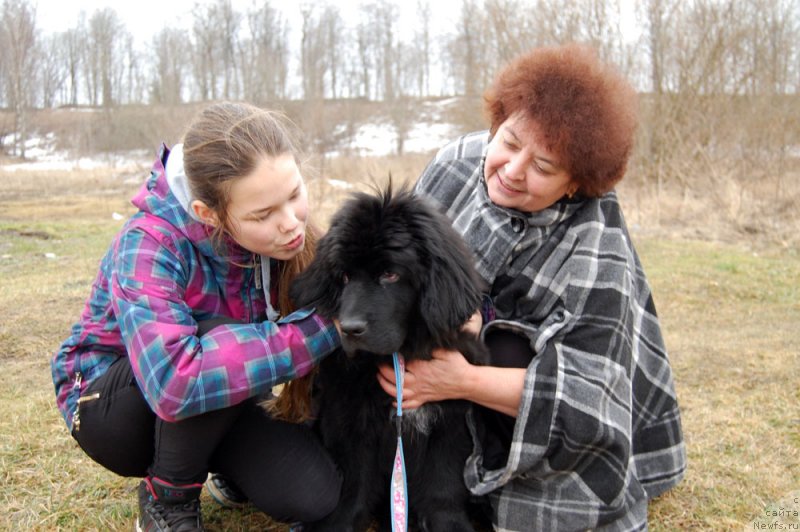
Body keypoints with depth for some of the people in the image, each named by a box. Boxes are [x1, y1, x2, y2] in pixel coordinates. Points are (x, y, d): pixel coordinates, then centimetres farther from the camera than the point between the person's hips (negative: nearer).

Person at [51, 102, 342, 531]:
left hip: (214, 414, 4)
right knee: (225, 340, -35)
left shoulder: (287, 233, -16)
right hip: (108, 405, -4)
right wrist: (322, 329, -43)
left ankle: (229, 467, 12)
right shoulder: (152, 244, -33)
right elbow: (174, 383, -47)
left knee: (312, 495, -22)